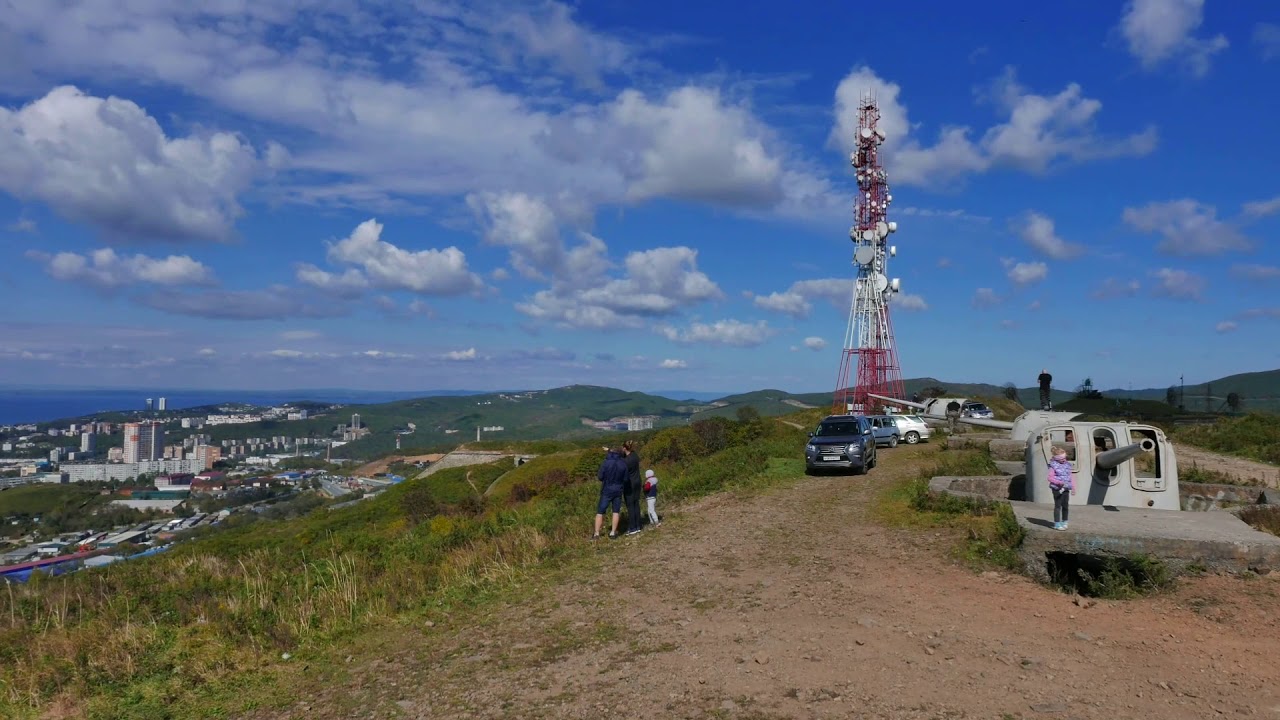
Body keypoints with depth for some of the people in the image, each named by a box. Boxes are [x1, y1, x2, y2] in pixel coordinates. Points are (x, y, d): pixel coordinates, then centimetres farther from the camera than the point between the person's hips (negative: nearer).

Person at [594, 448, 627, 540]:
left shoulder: (606, 463, -15)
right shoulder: (623, 464, -7)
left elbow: (600, 476, -11)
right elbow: (625, 479, -2)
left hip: (606, 490, -2)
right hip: (618, 491, 2)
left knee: (600, 512, 6)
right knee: (616, 511, 15)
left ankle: (596, 534, 2)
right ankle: (613, 532, 15)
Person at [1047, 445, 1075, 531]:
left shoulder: (1067, 465, 10)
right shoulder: (1053, 466, -9)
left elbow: (1070, 477, 15)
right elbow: (1050, 478, -13)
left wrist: (1073, 487, 9)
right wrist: (1060, 482, -24)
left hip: (1066, 488, 6)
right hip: (1057, 488, -6)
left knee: (1066, 505, 11)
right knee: (1058, 506, -1)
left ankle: (1064, 522, 25)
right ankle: (1057, 524, 5)